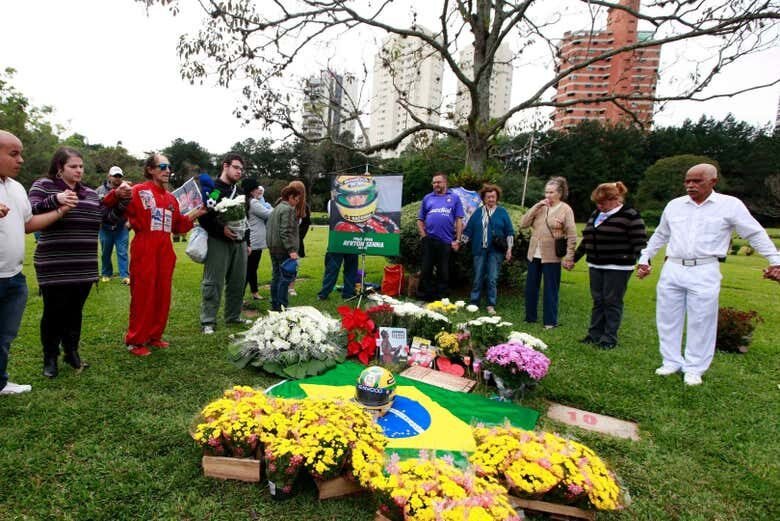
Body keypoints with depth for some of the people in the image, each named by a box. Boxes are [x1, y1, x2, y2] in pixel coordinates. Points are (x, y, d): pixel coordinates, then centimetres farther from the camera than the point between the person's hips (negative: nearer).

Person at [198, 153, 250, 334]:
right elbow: (204, 216, -15)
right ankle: (208, 321, 4)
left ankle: (233, 316, 24)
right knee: (213, 283, -3)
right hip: (218, 242, -7)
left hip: (239, 243, 7)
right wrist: (222, 229, -22)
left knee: (238, 282, 11)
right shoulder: (213, 188, -5)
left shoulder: (240, 191, 19)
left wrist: (247, 241, 21)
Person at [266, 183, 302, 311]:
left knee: (276, 276, 14)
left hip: (273, 247, 10)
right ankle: (282, 306, -5)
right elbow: (286, 232, -21)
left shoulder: (277, 208, 16)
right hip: (283, 249, -10)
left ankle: (275, 305, 21)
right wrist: (291, 250, -23)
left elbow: (268, 227, 20)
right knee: (285, 277, -6)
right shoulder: (288, 209, -13)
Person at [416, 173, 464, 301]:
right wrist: (424, 235, 0)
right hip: (429, 240, 1)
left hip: (446, 241, -1)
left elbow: (459, 220, 4)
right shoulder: (427, 198, 12)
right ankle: (423, 296, 16)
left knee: (443, 272, 7)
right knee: (426, 270, 6)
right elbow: (420, 220, 13)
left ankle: (442, 298, 18)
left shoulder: (454, 198, 8)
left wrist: (457, 240, -3)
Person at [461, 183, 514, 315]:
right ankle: (474, 303, 13)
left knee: (492, 279, -2)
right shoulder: (478, 212, 11)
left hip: (495, 251, -1)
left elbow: (509, 232, 5)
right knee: (477, 278, 5)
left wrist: (509, 249, -1)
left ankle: (491, 305, 6)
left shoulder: (502, 212, 7)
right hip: (479, 250, 2)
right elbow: (468, 230, 10)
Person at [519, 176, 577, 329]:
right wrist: (536, 206, -7)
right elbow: (523, 224, 1)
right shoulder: (540, 207, 11)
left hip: (551, 256, -5)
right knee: (530, 287, 12)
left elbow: (572, 235, -8)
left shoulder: (565, 210, -4)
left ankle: (550, 321, 14)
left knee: (550, 290, 3)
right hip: (534, 254, 5)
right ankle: (530, 317, 27)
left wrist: (568, 257, -15)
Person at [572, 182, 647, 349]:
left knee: (612, 302, -1)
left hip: (618, 268, -7)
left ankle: (610, 338, 8)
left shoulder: (630, 215, -9)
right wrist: (574, 258, 23)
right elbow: (586, 239, 20)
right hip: (596, 266, 7)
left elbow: (640, 242, -14)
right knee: (597, 300, 11)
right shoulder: (596, 215, 13)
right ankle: (595, 334, 19)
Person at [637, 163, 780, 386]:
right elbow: (660, 236, 22)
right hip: (672, 269, 4)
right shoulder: (674, 205, 11)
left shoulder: (730, 205, 1)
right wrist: (645, 258, 21)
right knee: (668, 319, 8)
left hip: (704, 272, -3)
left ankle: (694, 369, 16)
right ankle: (672, 362, 23)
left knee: (701, 323, 2)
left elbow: (755, 234, 6)